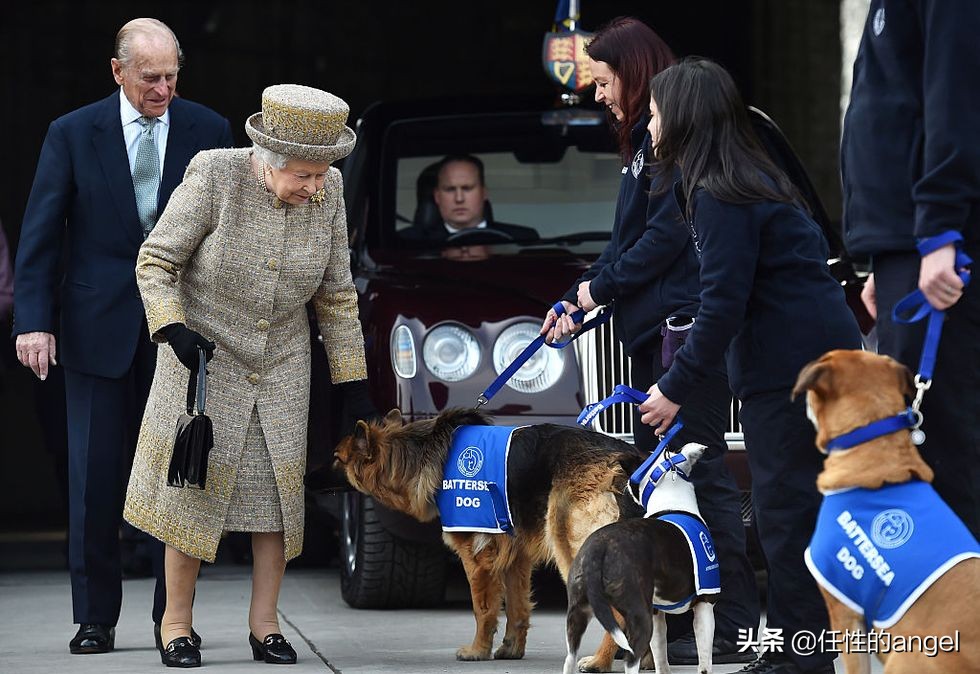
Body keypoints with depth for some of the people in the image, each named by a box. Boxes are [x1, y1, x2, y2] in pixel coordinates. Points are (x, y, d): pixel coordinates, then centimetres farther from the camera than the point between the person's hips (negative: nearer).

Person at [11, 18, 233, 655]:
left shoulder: (208, 131, 2)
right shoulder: (73, 134, -1)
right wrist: (34, 320, -10)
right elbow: (41, 234, -1)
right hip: (100, 327, -1)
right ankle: (95, 619, 9)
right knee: (95, 477, 1)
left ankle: (174, 615, 12)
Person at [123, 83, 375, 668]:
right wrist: (173, 329, -25)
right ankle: (177, 623, 8)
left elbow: (336, 293, 3)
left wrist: (354, 383, 5)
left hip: (282, 362, 4)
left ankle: (265, 622, 10)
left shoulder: (328, 192, -8)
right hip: (205, 353, -3)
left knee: (281, 483, 1)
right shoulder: (215, 176, -19)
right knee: (195, 482, -2)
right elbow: (156, 261, -11)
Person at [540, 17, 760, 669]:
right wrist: (576, 301, 20)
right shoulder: (646, 137, 22)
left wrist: (602, 286, -7)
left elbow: (670, 230, -17)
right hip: (655, 328, 11)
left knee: (702, 466, -11)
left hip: (689, 322, -11)